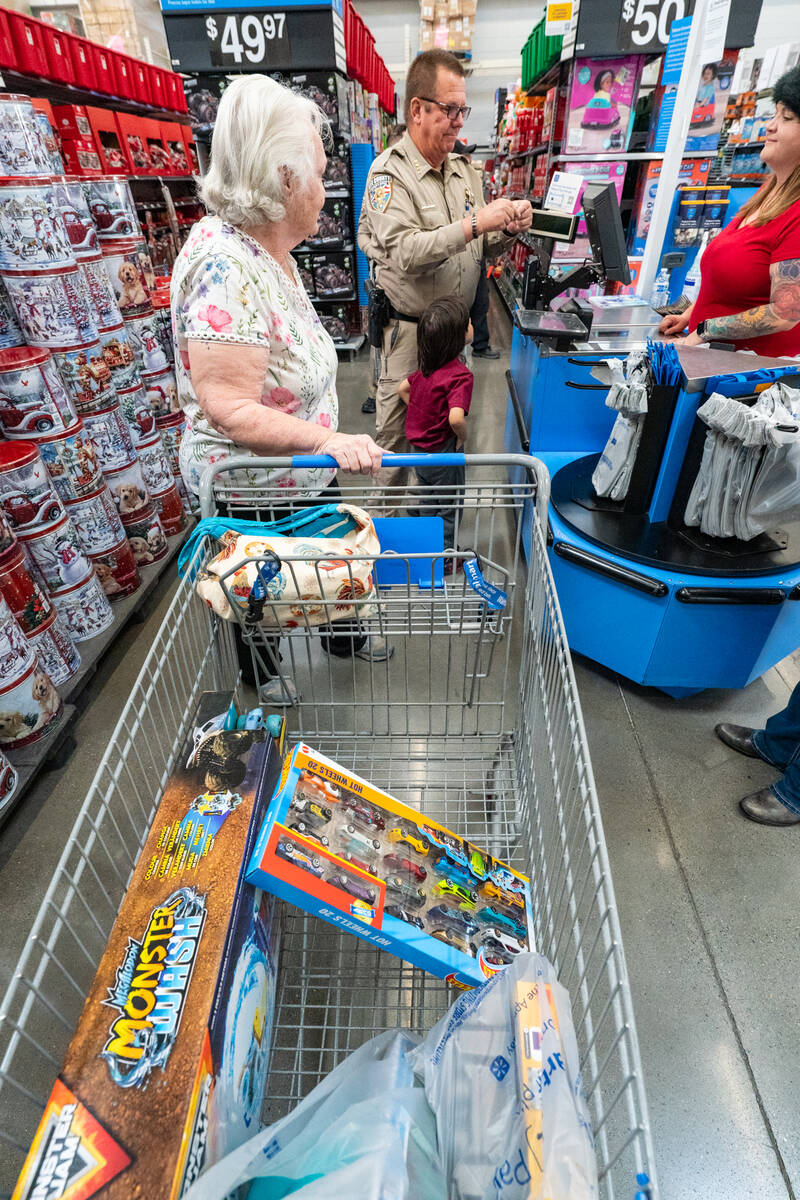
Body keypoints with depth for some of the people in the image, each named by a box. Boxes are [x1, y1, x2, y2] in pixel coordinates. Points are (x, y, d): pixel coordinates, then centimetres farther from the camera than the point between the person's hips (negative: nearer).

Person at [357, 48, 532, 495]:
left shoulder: (464, 169, 13)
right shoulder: (390, 172, -9)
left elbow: (479, 248, 17)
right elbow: (405, 253, -23)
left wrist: (507, 230, -5)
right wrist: (474, 224, -24)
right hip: (409, 329, -6)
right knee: (397, 431, 1)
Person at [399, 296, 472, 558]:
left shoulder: (427, 367, -1)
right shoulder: (460, 374, -25)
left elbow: (402, 389, 13)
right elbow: (455, 418, -38)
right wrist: (462, 436, -18)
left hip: (420, 450, 8)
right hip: (444, 453, -8)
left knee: (427, 504, 24)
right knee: (449, 509, 11)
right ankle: (445, 558, 25)